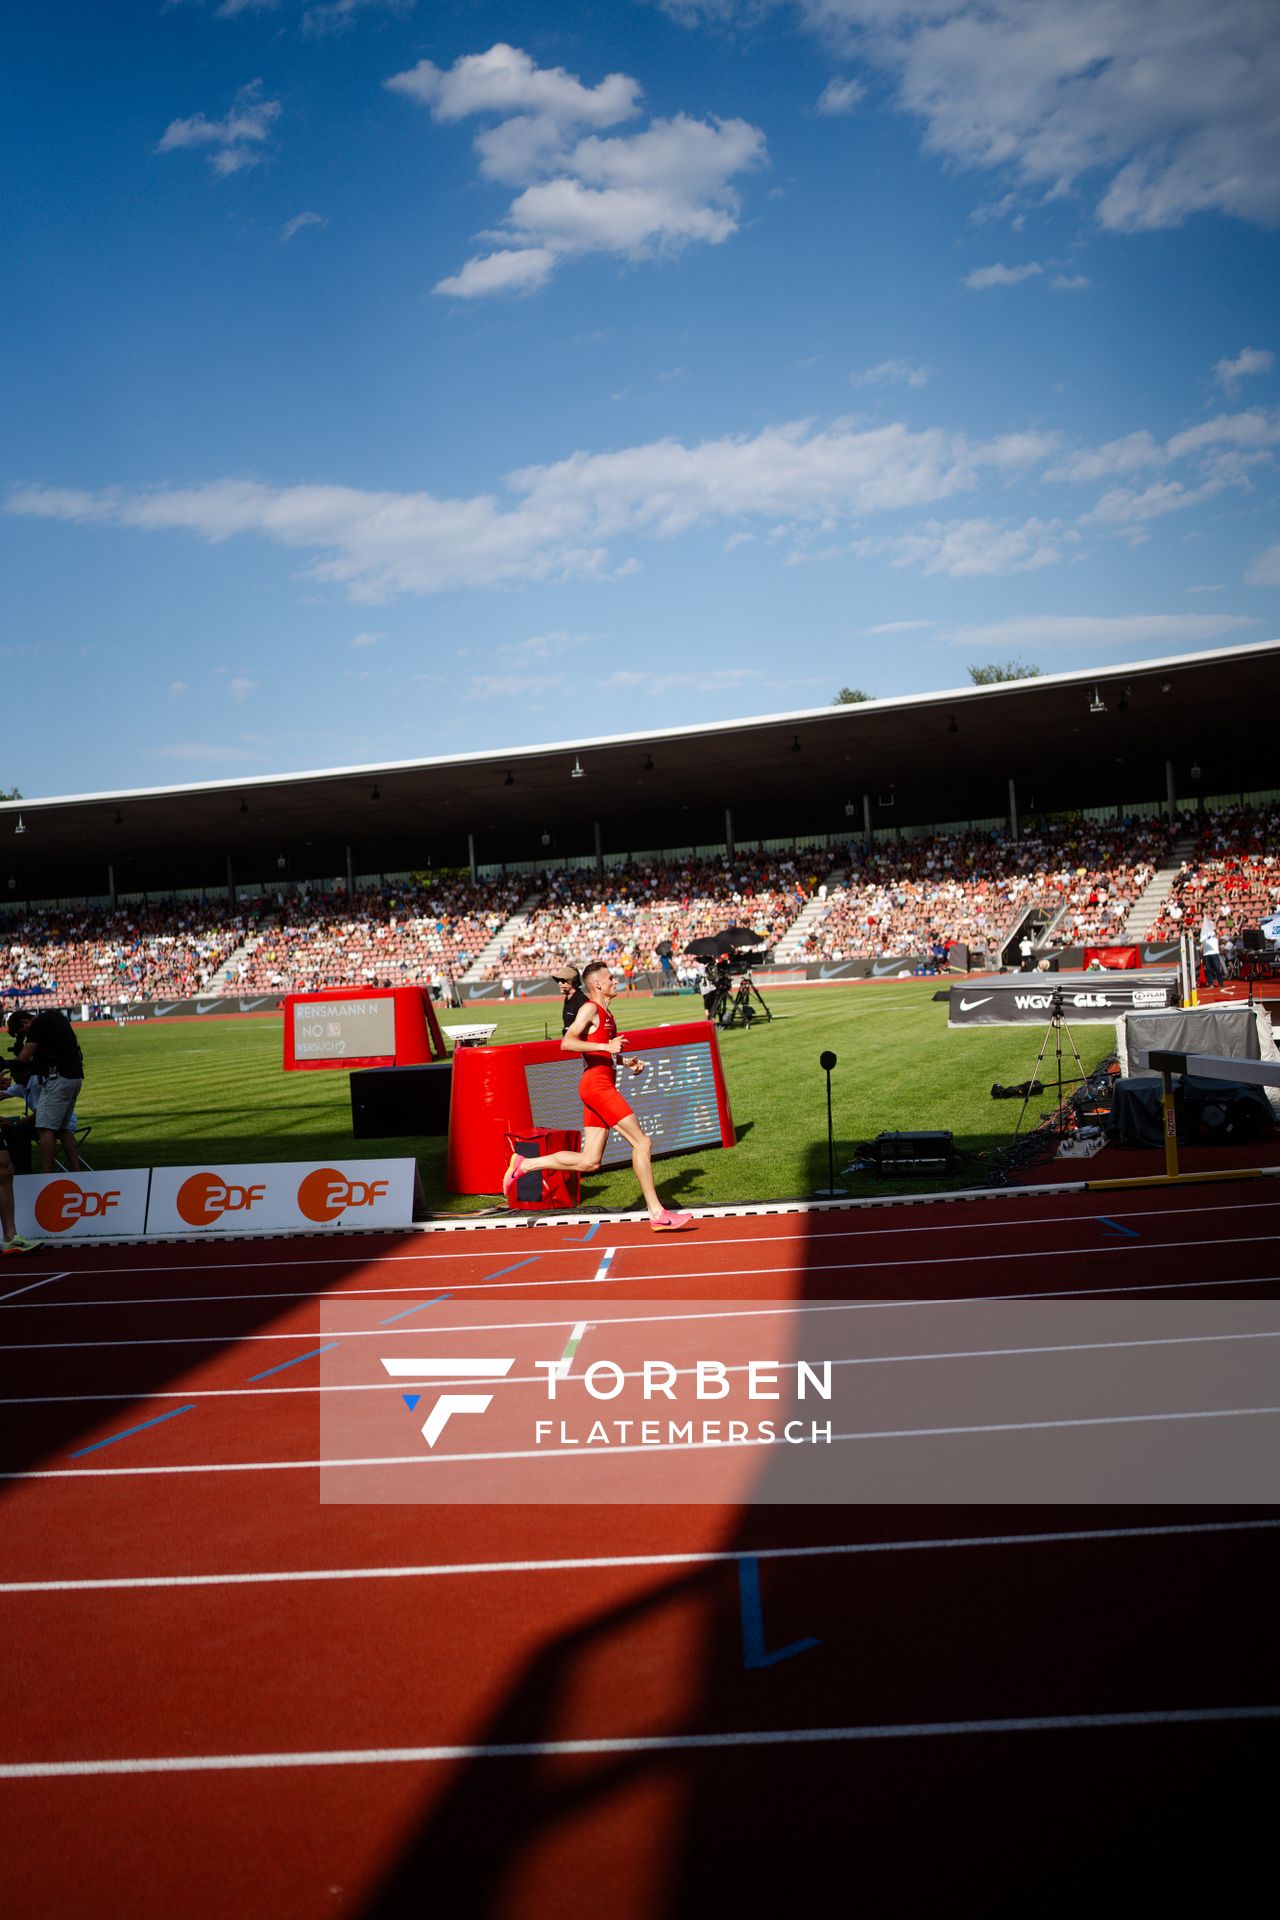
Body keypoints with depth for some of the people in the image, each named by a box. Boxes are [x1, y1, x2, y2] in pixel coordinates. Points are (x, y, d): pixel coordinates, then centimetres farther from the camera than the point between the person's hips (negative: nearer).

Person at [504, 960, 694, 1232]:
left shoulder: (606, 1014, 21)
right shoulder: (590, 1008, -7)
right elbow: (566, 1043, -20)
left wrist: (627, 1062, 19)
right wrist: (606, 1046, -26)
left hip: (602, 1087, 10)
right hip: (597, 1084, -10)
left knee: (589, 1162, 7)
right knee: (642, 1142, -10)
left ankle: (524, 1164, 14)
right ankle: (657, 1214, -6)